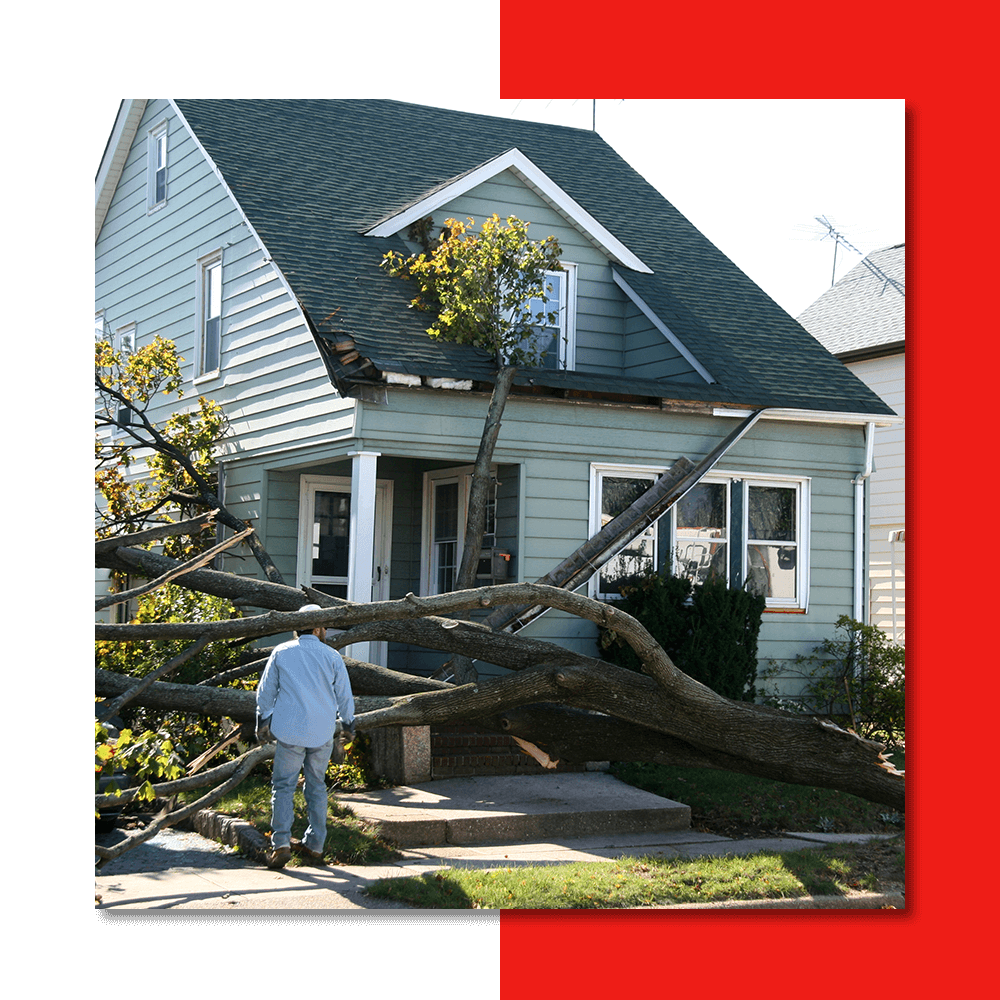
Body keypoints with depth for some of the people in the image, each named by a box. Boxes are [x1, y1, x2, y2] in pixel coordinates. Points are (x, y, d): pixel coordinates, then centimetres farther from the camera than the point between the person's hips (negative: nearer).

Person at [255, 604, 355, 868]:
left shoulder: (281, 652, 3)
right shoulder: (332, 656, 3)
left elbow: (265, 691, 8)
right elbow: (344, 696, 7)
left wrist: (262, 724, 19)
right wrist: (348, 725, 21)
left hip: (290, 731, -1)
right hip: (322, 732, 1)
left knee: (283, 786, 1)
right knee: (316, 785, 14)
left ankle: (281, 844, -13)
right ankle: (315, 844, 15)